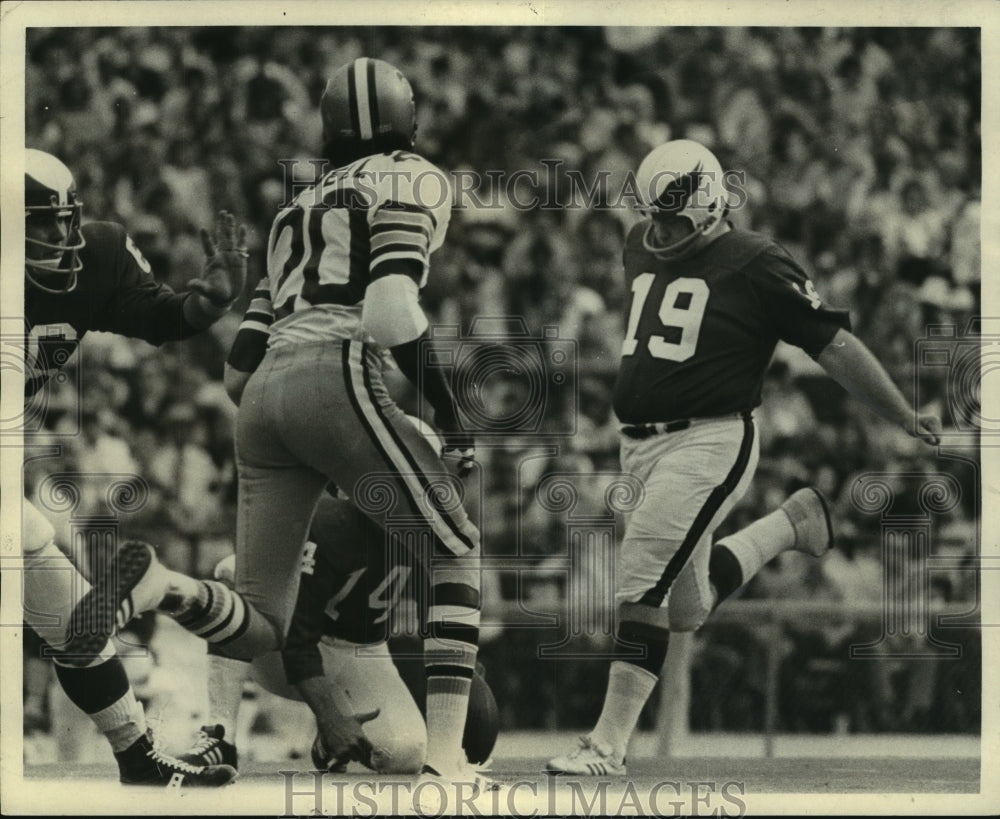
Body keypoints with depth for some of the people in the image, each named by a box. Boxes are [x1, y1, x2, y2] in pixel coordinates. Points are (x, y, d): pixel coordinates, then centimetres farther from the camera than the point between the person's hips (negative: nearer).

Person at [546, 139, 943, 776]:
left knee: (641, 588, -17)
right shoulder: (640, 251, 11)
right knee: (688, 607, 16)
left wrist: (905, 417, -2)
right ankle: (793, 523, 38)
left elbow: (834, 343, -6)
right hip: (640, 446, 8)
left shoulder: (754, 264, -9)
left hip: (709, 444, -8)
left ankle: (609, 743, -13)